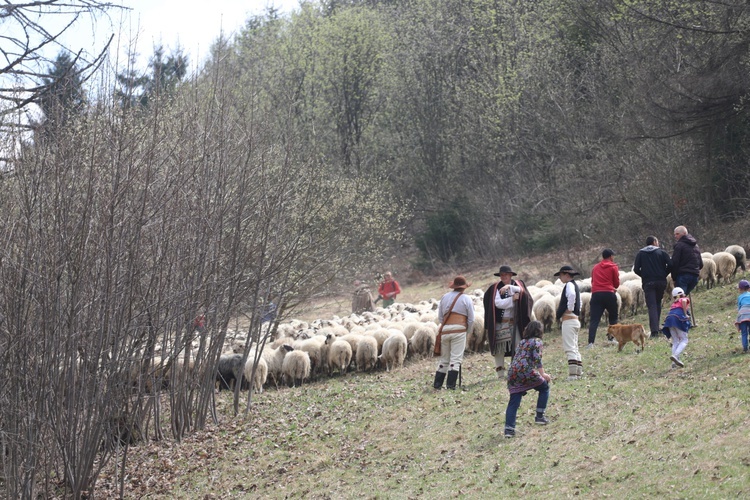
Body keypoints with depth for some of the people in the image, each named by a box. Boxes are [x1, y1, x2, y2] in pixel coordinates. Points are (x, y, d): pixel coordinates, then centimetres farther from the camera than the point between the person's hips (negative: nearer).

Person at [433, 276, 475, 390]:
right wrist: (467, 331, 18)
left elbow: (440, 316, 16)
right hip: (459, 330, -4)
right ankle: (451, 384, -10)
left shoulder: (445, 297, 13)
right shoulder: (466, 299, 1)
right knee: (456, 358, -3)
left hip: (445, 330, 4)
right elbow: (471, 319, 3)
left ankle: (437, 383, 11)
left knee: (444, 358, 13)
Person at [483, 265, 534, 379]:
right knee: (499, 348, -1)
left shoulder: (517, 284, 8)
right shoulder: (495, 288, 2)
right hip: (500, 323, -1)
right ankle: (500, 373, 4)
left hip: (514, 322, 1)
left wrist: (509, 287, -25)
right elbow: (498, 303, -10)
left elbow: (522, 291, -15)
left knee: (518, 346, -7)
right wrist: (512, 299, -11)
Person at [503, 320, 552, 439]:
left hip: (512, 372, 6)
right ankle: (540, 416, 16)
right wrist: (543, 374, -6)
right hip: (526, 371, -6)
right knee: (544, 388, 19)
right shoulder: (536, 341, 6)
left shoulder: (521, 342, 26)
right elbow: (537, 358, -7)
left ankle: (509, 429, -9)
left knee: (513, 402, 3)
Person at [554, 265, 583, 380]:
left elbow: (572, 294, -34)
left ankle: (573, 374, -16)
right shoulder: (575, 285, 19)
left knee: (570, 348, -12)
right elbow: (579, 303, 26)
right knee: (574, 348, 15)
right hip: (575, 319, 10)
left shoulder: (569, 285, -11)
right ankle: (579, 372, 16)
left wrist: (569, 309, -21)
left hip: (568, 319, -10)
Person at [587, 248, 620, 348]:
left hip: (596, 294, 3)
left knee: (594, 320, -5)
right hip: (609, 294, -2)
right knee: (613, 317, 17)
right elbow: (617, 283, 7)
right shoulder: (613, 267, 3)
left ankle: (591, 342, -18)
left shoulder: (595, 267, 16)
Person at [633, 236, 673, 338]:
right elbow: (670, 265, -6)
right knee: (658, 304, 17)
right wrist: (664, 274, 9)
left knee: (652, 306, -6)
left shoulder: (640, 254, 9)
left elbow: (636, 269, 0)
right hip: (661, 282, 1)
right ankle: (656, 327, 17)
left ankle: (654, 331, -20)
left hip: (648, 283, -1)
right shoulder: (661, 252, 6)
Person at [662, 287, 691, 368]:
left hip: (669, 318, 6)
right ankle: (675, 355, -29)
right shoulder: (685, 299, 18)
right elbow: (683, 301, -7)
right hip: (678, 318, -6)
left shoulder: (674, 303, 33)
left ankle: (674, 363, -4)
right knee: (684, 340, -4)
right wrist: (685, 314, -4)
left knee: (675, 342, 9)